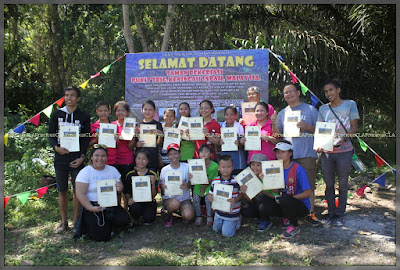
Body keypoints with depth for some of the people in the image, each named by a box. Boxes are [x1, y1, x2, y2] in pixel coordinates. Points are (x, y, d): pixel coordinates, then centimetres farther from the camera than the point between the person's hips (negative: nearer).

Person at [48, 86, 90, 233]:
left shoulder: (84, 116, 3)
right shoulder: (57, 114, 8)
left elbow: (86, 138, 2)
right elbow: (50, 134, 9)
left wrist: (82, 157, -9)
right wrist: (55, 147, -11)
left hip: (77, 158, -2)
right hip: (60, 157, 2)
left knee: (77, 191, 1)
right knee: (62, 191, 9)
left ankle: (76, 222, 14)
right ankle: (64, 222, 22)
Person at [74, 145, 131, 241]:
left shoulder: (112, 170, 9)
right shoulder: (85, 172, -6)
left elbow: (121, 186, 15)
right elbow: (80, 194, -11)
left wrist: (120, 188, -11)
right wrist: (91, 208, -24)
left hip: (111, 205, 5)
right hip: (93, 206, -4)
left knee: (125, 220, -19)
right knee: (102, 236, -17)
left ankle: (108, 226, 12)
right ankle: (91, 226, 16)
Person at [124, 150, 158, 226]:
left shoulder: (152, 174, -1)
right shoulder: (130, 175, 2)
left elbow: (154, 195, -5)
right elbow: (126, 192, 7)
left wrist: (153, 184, -22)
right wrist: (129, 199, -14)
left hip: (148, 202, 0)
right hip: (135, 201, 1)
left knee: (148, 219, -24)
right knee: (134, 207, -33)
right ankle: (135, 220, 2)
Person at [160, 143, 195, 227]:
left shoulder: (186, 167, -1)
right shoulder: (164, 170, -2)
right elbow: (161, 185, 1)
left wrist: (187, 185, -21)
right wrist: (163, 187, -23)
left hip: (184, 198, 0)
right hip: (168, 199, 0)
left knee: (188, 216, -27)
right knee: (174, 203, -35)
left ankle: (183, 212, 11)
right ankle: (169, 215, 0)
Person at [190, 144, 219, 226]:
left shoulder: (214, 165, -16)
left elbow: (209, 180, -11)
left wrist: (203, 189, -11)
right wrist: (191, 177, -34)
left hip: (209, 186, -2)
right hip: (198, 185, 2)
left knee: (208, 199, -20)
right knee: (195, 199, -15)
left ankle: (209, 217, 6)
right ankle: (198, 216, 9)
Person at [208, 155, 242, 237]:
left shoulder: (237, 180, -15)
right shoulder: (215, 181, -7)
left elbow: (241, 194, -7)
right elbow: (211, 194, 3)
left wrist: (236, 200, -27)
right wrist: (210, 197, -20)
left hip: (232, 214, -4)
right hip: (219, 212, 4)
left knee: (227, 233, -1)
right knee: (215, 229, 16)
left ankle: (236, 222, 26)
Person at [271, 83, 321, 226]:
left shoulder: (310, 110, 6)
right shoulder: (282, 113, 15)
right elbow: (278, 135, 13)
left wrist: (307, 127, -14)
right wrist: (274, 124, -5)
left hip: (307, 154, -3)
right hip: (288, 155, 3)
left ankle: (310, 213, 12)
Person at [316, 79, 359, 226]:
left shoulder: (350, 104, 4)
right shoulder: (323, 109, 12)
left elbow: (354, 127, 2)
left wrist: (344, 138, -17)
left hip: (344, 151, -2)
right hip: (326, 152, 3)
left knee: (343, 185, 5)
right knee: (329, 184, 8)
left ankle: (340, 214, 18)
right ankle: (331, 212, 22)